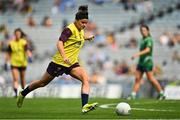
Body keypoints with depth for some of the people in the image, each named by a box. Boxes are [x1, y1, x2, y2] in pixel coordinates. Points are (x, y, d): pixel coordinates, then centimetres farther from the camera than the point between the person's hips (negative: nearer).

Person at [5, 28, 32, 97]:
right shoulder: (11, 43, 1)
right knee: (15, 79, -16)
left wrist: (29, 56, -33)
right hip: (14, 64, 0)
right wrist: (6, 63, 6)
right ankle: (16, 93, -24)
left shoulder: (24, 42, -2)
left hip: (23, 63, 0)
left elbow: (27, 51, -14)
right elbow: (8, 54, 8)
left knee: (22, 79, 11)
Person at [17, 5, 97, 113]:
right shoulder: (70, 29, -17)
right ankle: (22, 94, 35)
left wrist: (86, 38, 19)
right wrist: (64, 57, -41)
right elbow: (59, 43, -28)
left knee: (85, 78, -20)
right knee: (43, 83, 11)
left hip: (72, 63, 6)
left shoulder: (81, 30, 8)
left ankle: (85, 106, -31)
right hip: (59, 62, -6)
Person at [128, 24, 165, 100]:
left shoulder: (149, 39, -12)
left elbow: (147, 50, -27)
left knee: (151, 78, -7)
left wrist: (137, 54, -36)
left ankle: (161, 93, 3)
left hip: (147, 62, -8)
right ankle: (133, 95, 0)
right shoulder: (142, 39, 16)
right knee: (137, 78, 2)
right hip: (141, 61, 8)